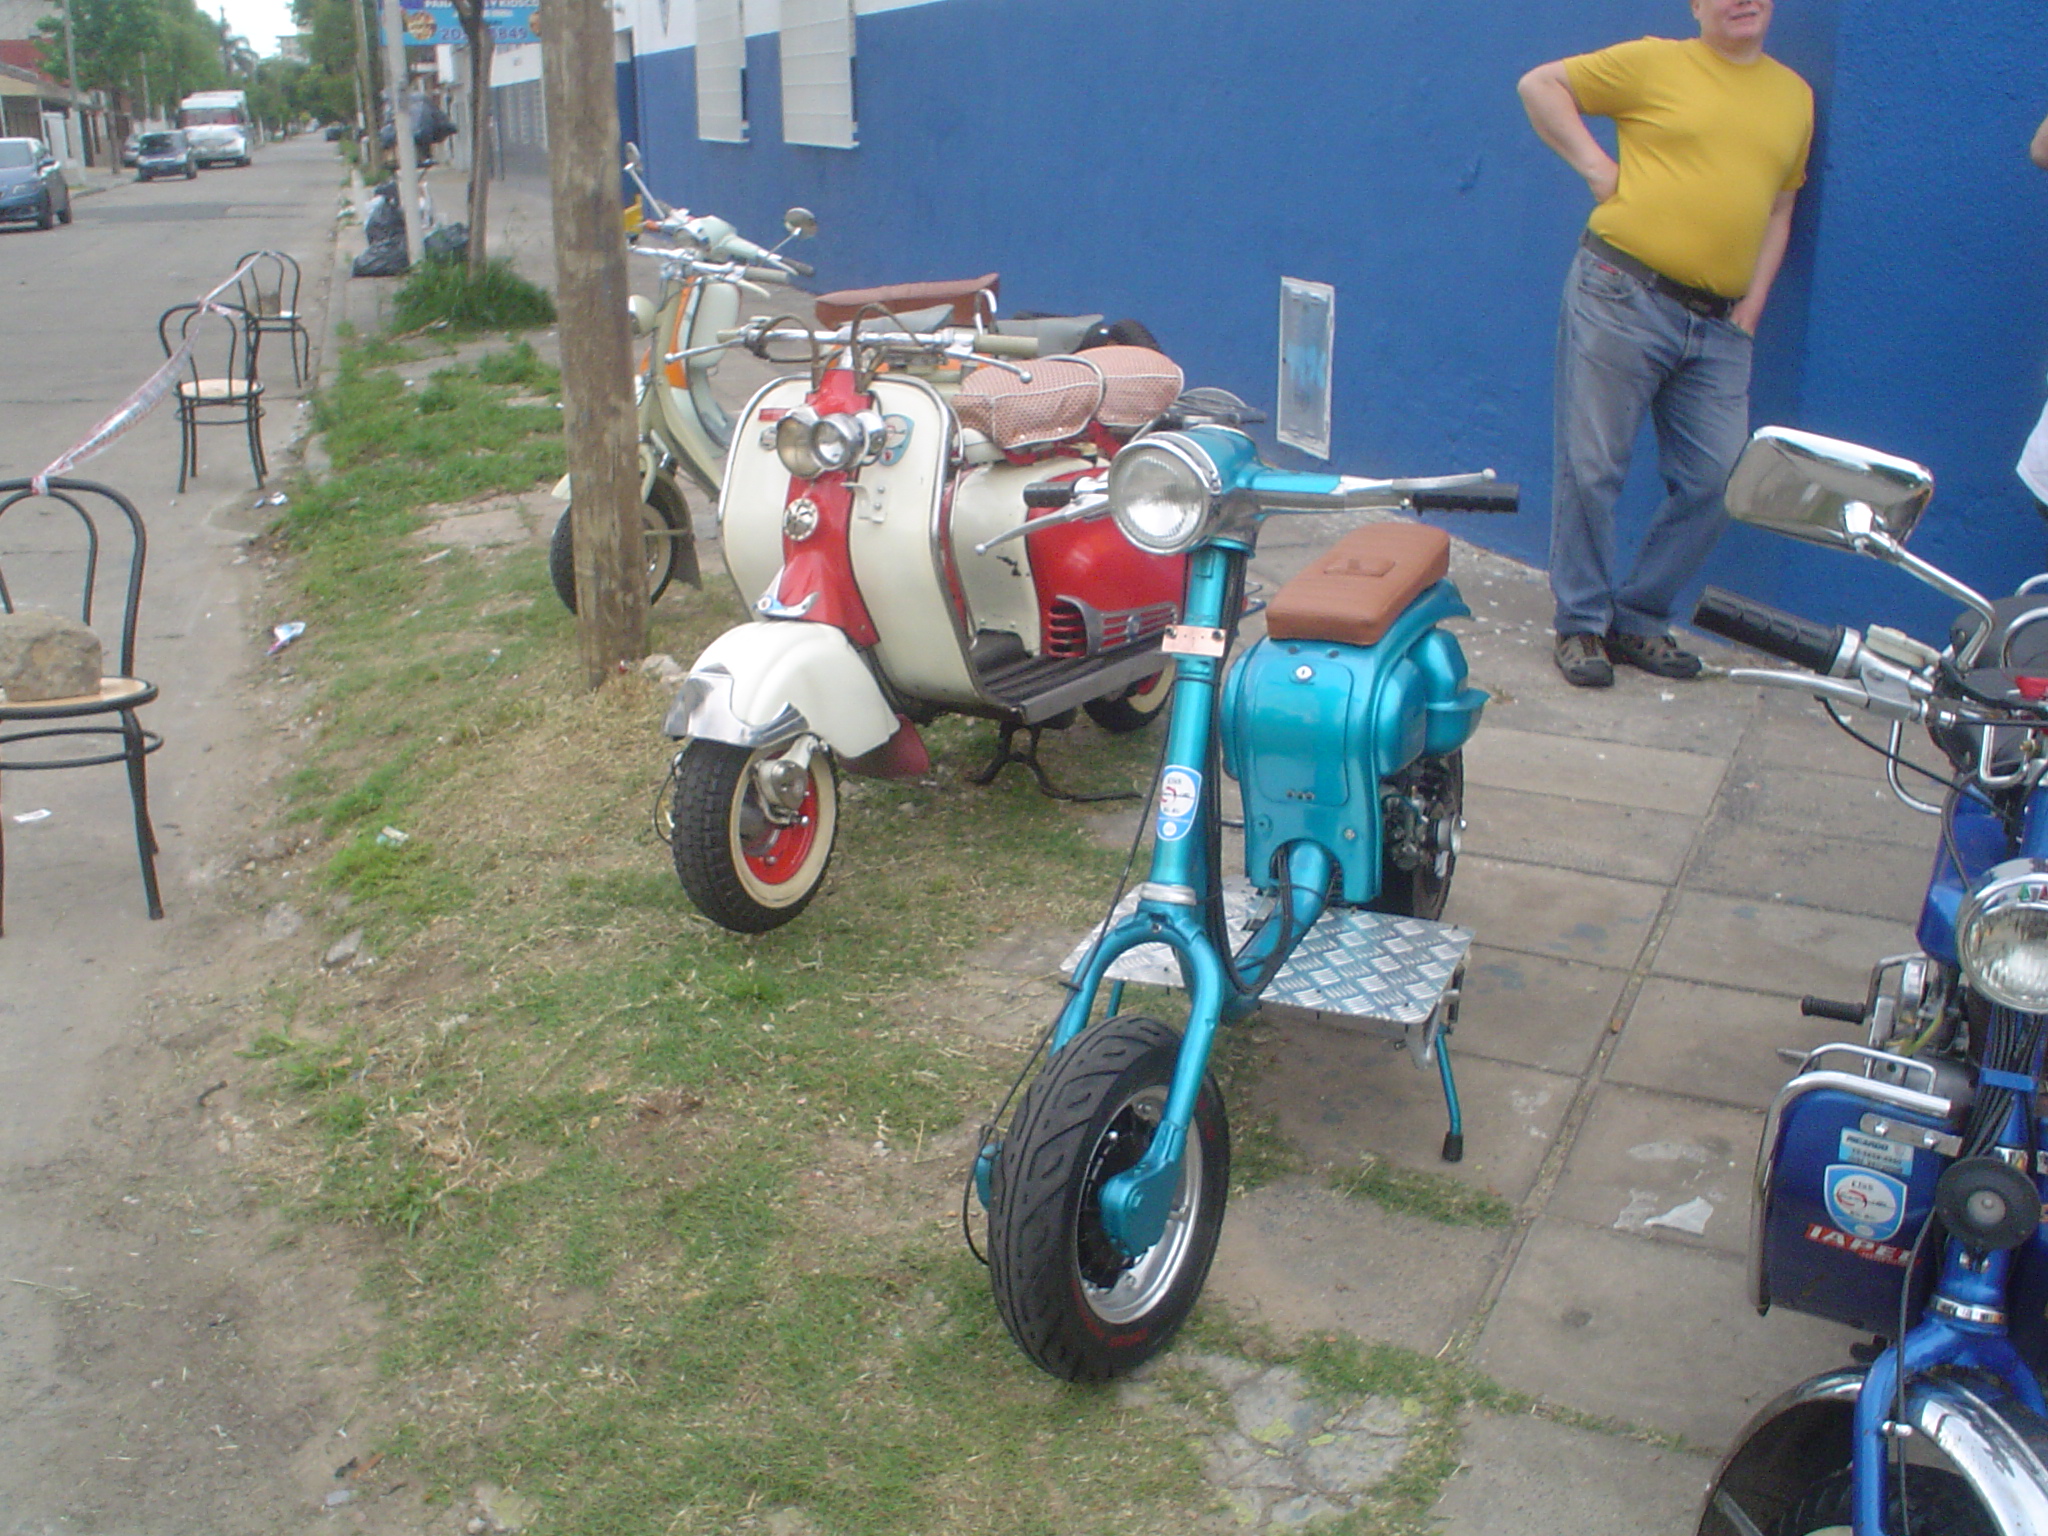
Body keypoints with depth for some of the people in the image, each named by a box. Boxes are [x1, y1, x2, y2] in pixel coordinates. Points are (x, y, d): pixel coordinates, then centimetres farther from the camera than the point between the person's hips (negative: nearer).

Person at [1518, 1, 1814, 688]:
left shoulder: (1795, 95, 15)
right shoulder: (1655, 63, 1)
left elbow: (1779, 208, 21)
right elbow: (1539, 84, 3)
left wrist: (1752, 305, 9)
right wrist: (1596, 166, -6)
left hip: (1718, 324, 5)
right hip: (1623, 295, -5)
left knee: (1716, 480, 3)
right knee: (1592, 469, -1)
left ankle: (1638, 618, 18)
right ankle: (1581, 623, 14)